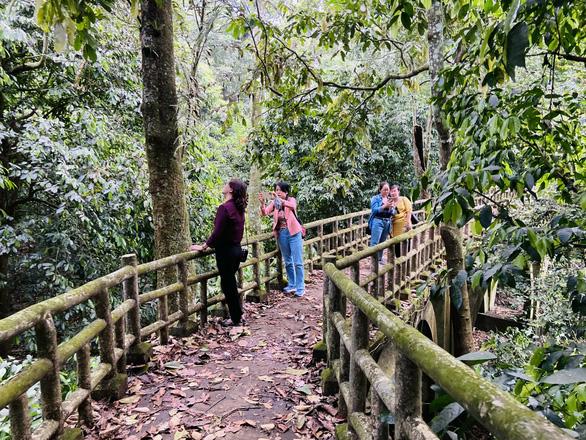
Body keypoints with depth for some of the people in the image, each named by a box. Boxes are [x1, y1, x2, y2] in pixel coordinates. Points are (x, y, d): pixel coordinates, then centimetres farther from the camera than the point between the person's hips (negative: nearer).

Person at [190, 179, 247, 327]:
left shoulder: (225, 207, -20)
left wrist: (203, 246, -9)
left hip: (226, 251, -8)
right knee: (230, 284, 20)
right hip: (237, 248, 8)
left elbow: (217, 233, -21)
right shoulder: (239, 208, 5)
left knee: (228, 285, 5)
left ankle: (236, 319, 18)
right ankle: (238, 314, 29)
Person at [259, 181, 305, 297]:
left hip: (293, 233, -4)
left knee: (298, 262, -2)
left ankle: (300, 287, 5)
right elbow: (265, 213, -11)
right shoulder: (274, 203, 4)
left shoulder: (291, 200, -6)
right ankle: (292, 284, 26)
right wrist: (262, 203, -31)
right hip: (281, 234, 4)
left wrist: (279, 199, -45)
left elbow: (292, 206, -31)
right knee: (288, 262, 14)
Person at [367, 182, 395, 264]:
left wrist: (391, 208, -12)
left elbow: (392, 213, 10)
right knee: (374, 242, -11)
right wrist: (385, 205, -22)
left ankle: (379, 260, 18)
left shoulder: (389, 199, 15)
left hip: (387, 223, 6)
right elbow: (375, 210, -12)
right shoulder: (375, 198, 0)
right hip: (377, 222, -6)